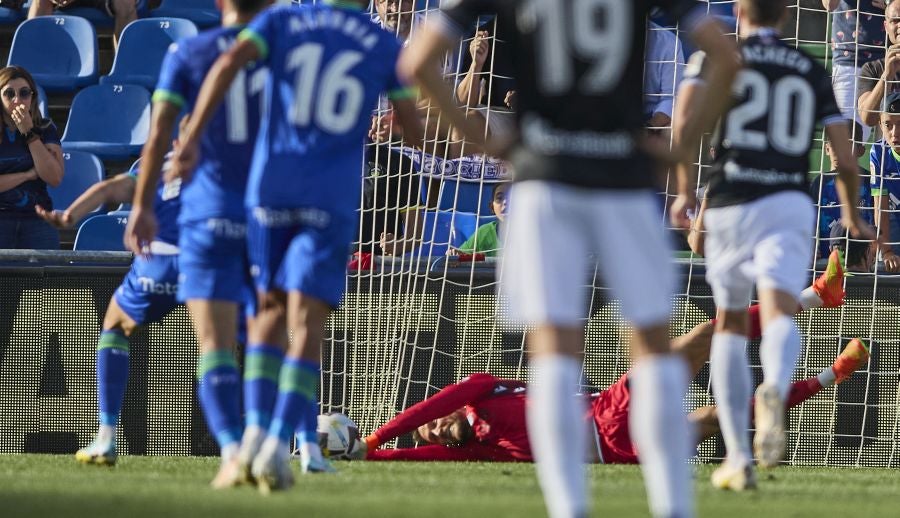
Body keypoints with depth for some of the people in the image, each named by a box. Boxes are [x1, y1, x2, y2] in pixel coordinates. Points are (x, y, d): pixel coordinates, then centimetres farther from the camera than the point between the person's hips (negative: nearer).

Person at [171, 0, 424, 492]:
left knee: (270, 309, 20)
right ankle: (278, 442, -24)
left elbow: (229, 62, -9)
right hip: (332, 202, -2)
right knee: (306, 328, -7)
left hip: (270, 189, 2)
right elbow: (414, 130, 10)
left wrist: (193, 135, -12)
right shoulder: (385, 46, 8)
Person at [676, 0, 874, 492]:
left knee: (730, 325, 16)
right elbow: (845, 160, 12)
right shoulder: (812, 72, 15)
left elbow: (689, 106, -10)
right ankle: (775, 389, -52)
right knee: (780, 313, -16)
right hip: (789, 203, 0)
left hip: (730, 203, 0)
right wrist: (851, 213, 30)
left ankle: (738, 459, 13)